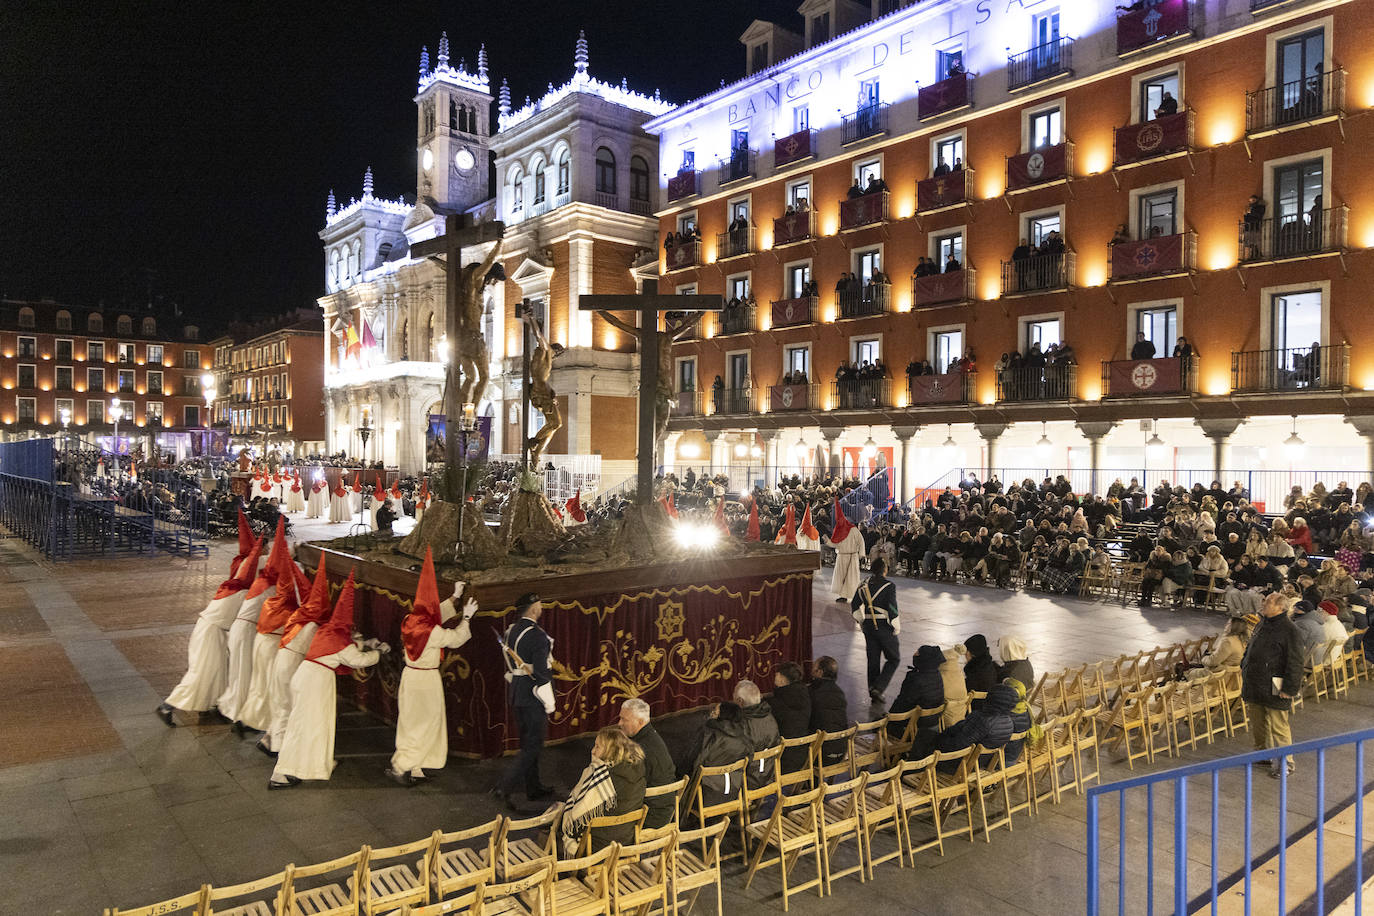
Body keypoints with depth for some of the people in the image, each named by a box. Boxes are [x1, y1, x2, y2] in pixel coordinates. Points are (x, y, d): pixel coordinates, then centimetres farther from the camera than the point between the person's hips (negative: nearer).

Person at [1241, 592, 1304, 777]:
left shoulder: (1289, 630, -14)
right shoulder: (1261, 625, 11)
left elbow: (1295, 663, -15)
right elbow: (1250, 650, 25)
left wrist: (1289, 688, -17)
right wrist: (1244, 669, 22)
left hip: (1274, 690, -8)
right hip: (1255, 687, 8)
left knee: (1278, 727, 0)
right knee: (1257, 724, 19)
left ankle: (1284, 764, 11)